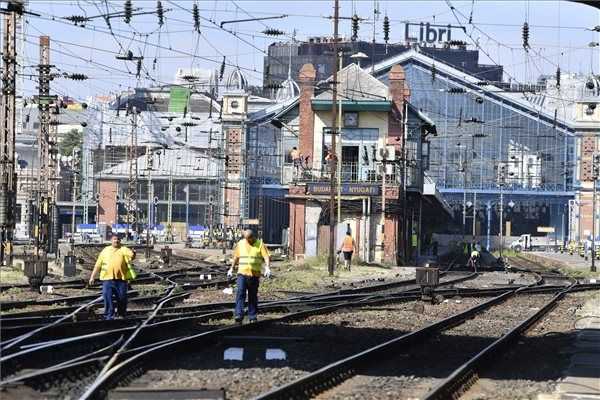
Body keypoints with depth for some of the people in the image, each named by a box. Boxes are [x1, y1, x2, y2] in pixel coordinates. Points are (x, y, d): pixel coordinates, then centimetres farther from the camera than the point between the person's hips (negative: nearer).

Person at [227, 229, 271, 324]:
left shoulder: (260, 244, 0)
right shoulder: (240, 244, 9)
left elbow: (267, 257, -9)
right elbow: (236, 257, 19)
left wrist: (267, 268, -25)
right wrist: (231, 269, 19)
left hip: (255, 274, -1)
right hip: (242, 273, 1)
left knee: (253, 296, 6)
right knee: (240, 293, -14)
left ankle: (253, 316, 15)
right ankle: (239, 315, -20)